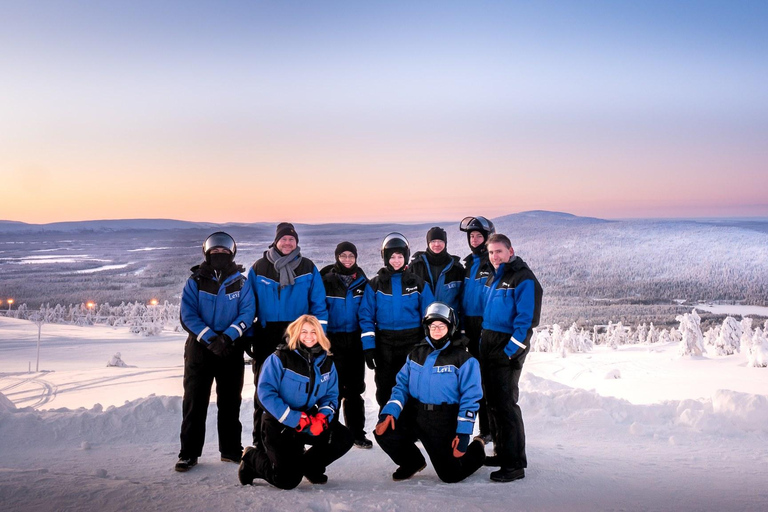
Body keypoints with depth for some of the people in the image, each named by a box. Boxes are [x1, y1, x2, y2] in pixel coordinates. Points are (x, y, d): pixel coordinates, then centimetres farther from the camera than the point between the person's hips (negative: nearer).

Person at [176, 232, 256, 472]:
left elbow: (247, 312, -4)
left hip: (231, 349, 1)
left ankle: (231, 449, 20)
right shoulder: (195, 281, 2)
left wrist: (227, 336, -19)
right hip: (200, 347, -1)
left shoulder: (240, 282, 5)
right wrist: (210, 338, -18)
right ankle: (189, 453, 6)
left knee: (230, 401, 9)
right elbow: (187, 315, -6)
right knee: (194, 401, 0)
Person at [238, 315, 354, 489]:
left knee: (344, 438, -13)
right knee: (288, 480, -16)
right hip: (279, 425, -5)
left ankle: (309, 466, 13)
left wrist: (323, 416, -17)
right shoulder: (280, 358, -12)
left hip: (309, 422, 5)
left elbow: (331, 395, 6)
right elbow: (266, 392, -19)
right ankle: (253, 458, 15)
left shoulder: (326, 363, 4)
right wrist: (294, 419, -24)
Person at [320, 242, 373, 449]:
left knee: (355, 389, 9)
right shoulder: (327, 281, -2)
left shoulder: (362, 282, 6)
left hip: (355, 341, 3)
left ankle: (357, 433, 17)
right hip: (333, 341, -3)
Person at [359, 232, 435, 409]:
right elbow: (366, 316, -2)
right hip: (384, 344, 0)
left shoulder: (418, 283, 3)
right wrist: (368, 346, -10)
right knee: (385, 388, 9)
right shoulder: (375, 284, 2)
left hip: (412, 343, 0)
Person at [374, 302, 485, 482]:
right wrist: (390, 412, -9)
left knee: (451, 475, -5)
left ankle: (477, 449, 30)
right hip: (414, 415, 4)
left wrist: (463, 434, -13)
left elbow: (470, 398, -9)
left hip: (444, 423, -4)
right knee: (384, 432, -20)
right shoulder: (417, 354, 8)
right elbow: (402, 385, 8)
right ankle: (413, 463, 12)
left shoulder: (463, 359, -7)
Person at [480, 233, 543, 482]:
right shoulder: (493, 278, 16)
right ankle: (501, 452, 26)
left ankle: (514, 464, -3)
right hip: (488, 345, 9)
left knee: (506, 403, -9)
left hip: (508, 348, -9)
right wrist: (483, 342, 14)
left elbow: (526, 318, -17)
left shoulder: (523, 279, -11)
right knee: (493, 401, 14)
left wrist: (511, 349, -20)